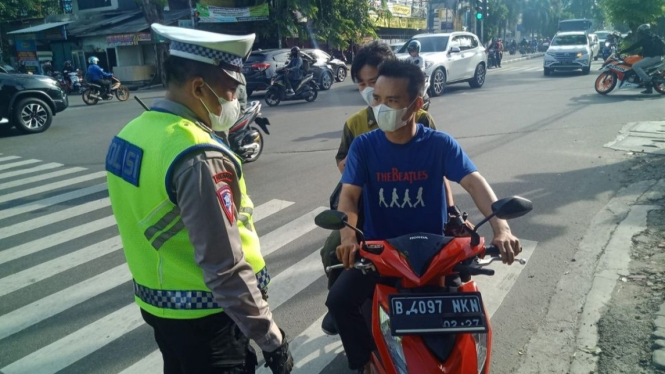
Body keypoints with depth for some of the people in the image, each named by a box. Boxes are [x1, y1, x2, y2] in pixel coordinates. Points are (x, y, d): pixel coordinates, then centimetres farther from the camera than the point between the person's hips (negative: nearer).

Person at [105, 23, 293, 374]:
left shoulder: (132, 133, 0)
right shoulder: (199, 157, -28)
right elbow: (225, 268, -28)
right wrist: (270, 339, -19)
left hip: (157, 302, 8)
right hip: (204, 316, -8)